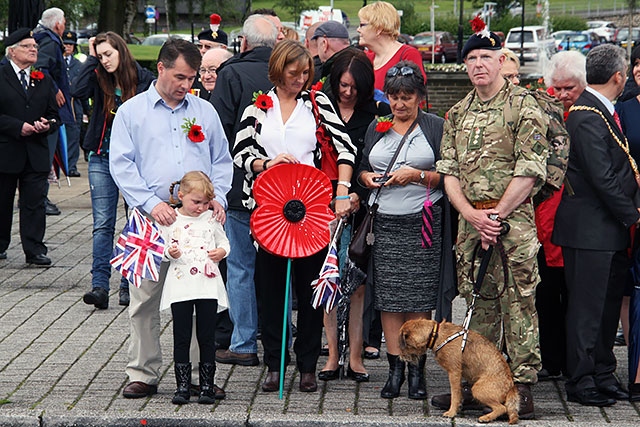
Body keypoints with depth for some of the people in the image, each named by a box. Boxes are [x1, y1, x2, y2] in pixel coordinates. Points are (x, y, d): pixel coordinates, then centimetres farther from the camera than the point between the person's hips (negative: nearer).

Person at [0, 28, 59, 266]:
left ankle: (35, 250, -1)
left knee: (35, 202, -3)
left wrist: (47, 125, -6)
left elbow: (53, 114, 15)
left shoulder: (44, 81, 13)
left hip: (36, 154, 3)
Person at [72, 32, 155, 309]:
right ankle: (99, 286, -7)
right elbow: (78, 92, -16)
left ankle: (128, 284, 12)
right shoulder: (99, 78, 4)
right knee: (102, 225, -4)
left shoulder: (143, 79, -2)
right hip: (103, 160, 1)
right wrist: (91, 58, -10)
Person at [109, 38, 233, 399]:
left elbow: (222, 161, 19)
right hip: (150, 220, -2)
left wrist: (218, 197, 0)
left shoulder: (205, 112, 16)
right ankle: (144, 373, 8)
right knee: (145, 300, -1)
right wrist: (151, 203, -13)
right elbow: (122, 164, -1)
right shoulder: (132, 112, 7)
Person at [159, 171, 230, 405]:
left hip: (208, 286, 1)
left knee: (207, 337, 4)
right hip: (180, 286, -1)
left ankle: (207, 385, 11)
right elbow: (162, 248, 4)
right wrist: (170, 253, -17)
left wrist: (222, 251, -4)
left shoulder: (211, 218, 7)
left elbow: (223, 241, 17)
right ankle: (182, 385, 9)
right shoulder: (170, 220, 2)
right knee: (181, 337, 2)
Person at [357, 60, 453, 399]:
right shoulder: (376, 128, 15)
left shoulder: (436, 127, 4)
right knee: (388, 296, 0)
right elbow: (362, 168, 21)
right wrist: (367, 178, -1)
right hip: (385, 222, 3)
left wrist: (417, 175, -13)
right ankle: (395, 368, 7)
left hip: (424, 222, -3)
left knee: (420, 297, -4)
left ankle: (417, 370, 3)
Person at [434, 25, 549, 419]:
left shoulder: (525, 108, -4)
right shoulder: (459, 113, 15)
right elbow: (449, 170, 11)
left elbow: (530, 172, -10)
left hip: (513, 221, -6)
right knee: (478, 304, 11)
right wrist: (472, 214, -5)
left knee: (518, 302, -5)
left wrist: (495, 216, -12)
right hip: (469, 221, 6)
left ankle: (522, 389, -1)